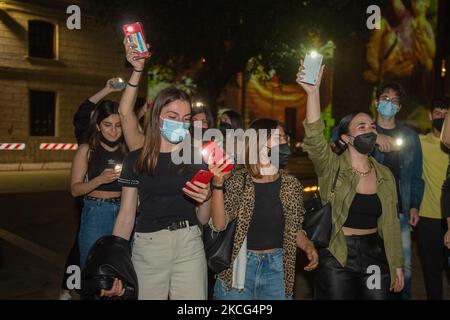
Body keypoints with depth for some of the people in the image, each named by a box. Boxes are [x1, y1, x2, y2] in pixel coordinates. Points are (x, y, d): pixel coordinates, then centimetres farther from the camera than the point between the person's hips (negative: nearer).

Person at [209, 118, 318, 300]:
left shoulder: (291, 184, 1)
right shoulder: (237, 181, -6)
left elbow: (294, 228, 10)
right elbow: (219, 225, -15)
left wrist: (308, 247, -9)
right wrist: (218, 184, -25)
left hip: (277, 270, 3)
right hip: (239, 266, -2)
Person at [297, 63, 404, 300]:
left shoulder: (385, 175, 5)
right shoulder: (332, 168, -8)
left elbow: (390, 223, 11)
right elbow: (315, 138, -28)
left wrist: (397, 264, 12)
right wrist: (313, 92, -38)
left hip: (375, 256, 4)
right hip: (336, 258, -4)